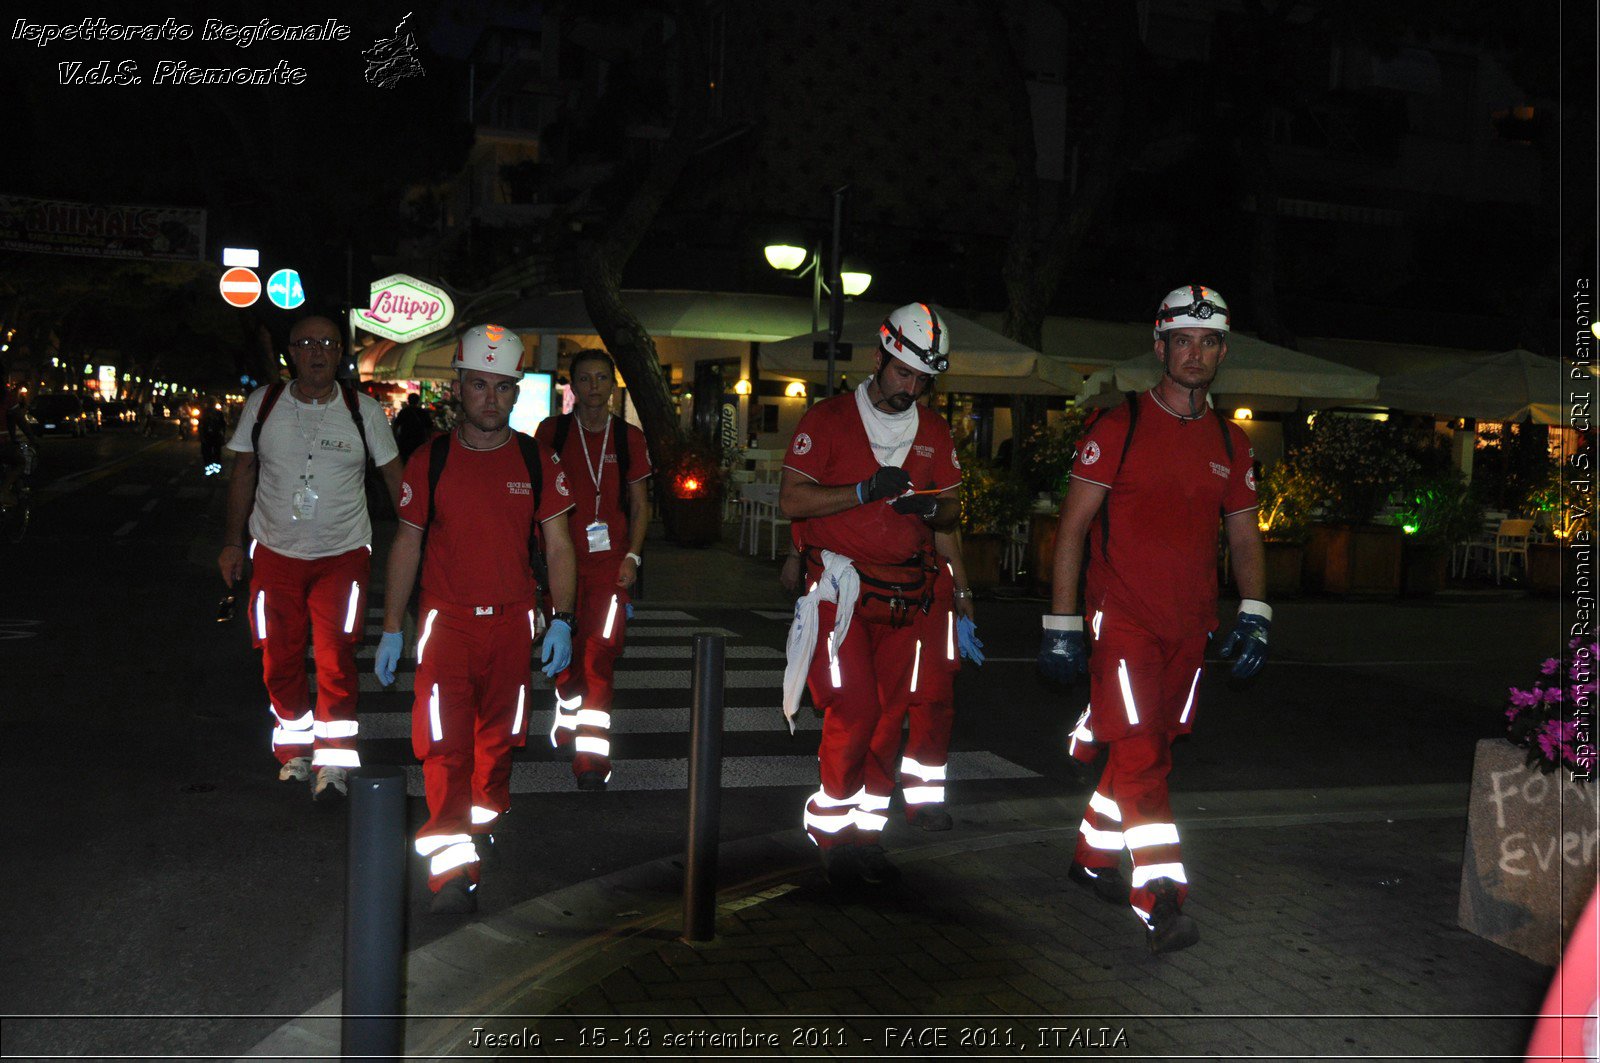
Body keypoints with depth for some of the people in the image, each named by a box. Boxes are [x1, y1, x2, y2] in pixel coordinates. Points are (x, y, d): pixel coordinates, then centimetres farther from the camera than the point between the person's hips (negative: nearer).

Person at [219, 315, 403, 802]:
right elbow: (243, 474, 11)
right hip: (275, 554, 2)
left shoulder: (363, 410, -2)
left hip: (343, 555, -2)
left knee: (336, 661, -6)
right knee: (280, 660, 8)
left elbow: (394, 476, 4)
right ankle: (294, 748, 27)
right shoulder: (262, 404, 2)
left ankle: (333, 757, 6)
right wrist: (232, 542, 10)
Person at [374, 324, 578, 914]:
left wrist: (562, 622, -2)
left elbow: (557, 545, 6)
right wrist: (391, 631, 4)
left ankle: (486, 823, 36)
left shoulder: (536, 463, 3)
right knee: (446, 745, -9)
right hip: (446, 621, -1)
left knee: (497, 738, 13)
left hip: (512, 622, 2)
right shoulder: (430, 462, 1)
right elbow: (406, 545, 6)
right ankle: (451, 868, -7)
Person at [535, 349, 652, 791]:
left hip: (611, 564, -1)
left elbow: (639, 505, 10)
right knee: (565, 657, 10)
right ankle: (567, 724, 35)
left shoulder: (629, 438, 5)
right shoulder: (552, 432, 3)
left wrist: (632, 556, -1)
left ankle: (592, 757, -8)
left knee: (599, 659, -9)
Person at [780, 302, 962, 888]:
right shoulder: (829, 418, -1)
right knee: (854, 708, -13)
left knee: (889, 714, 5)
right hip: (841, 588, -5)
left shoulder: (933, 431, 14)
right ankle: (829, 823, 6)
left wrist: (931, 508, -7)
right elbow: (791, 500, -7)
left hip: (903, 594, 5)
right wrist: (865, 491, -18)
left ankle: (866, 829, 18)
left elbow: (952, 510, 17)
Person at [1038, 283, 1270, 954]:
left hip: (1188, 627, 5)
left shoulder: (1230, 443, 10)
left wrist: (1254, 616, 3)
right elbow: (1072, 525, -5)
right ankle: (1161, 904, -13)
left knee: (1144, 748, 12)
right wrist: (1061, 625, -9)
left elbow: (1244, 535, 17)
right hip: (1121, 618, -5)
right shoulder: (1119, 428, -4)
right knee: (1139, 755, -12)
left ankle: (1093, 858, 30)